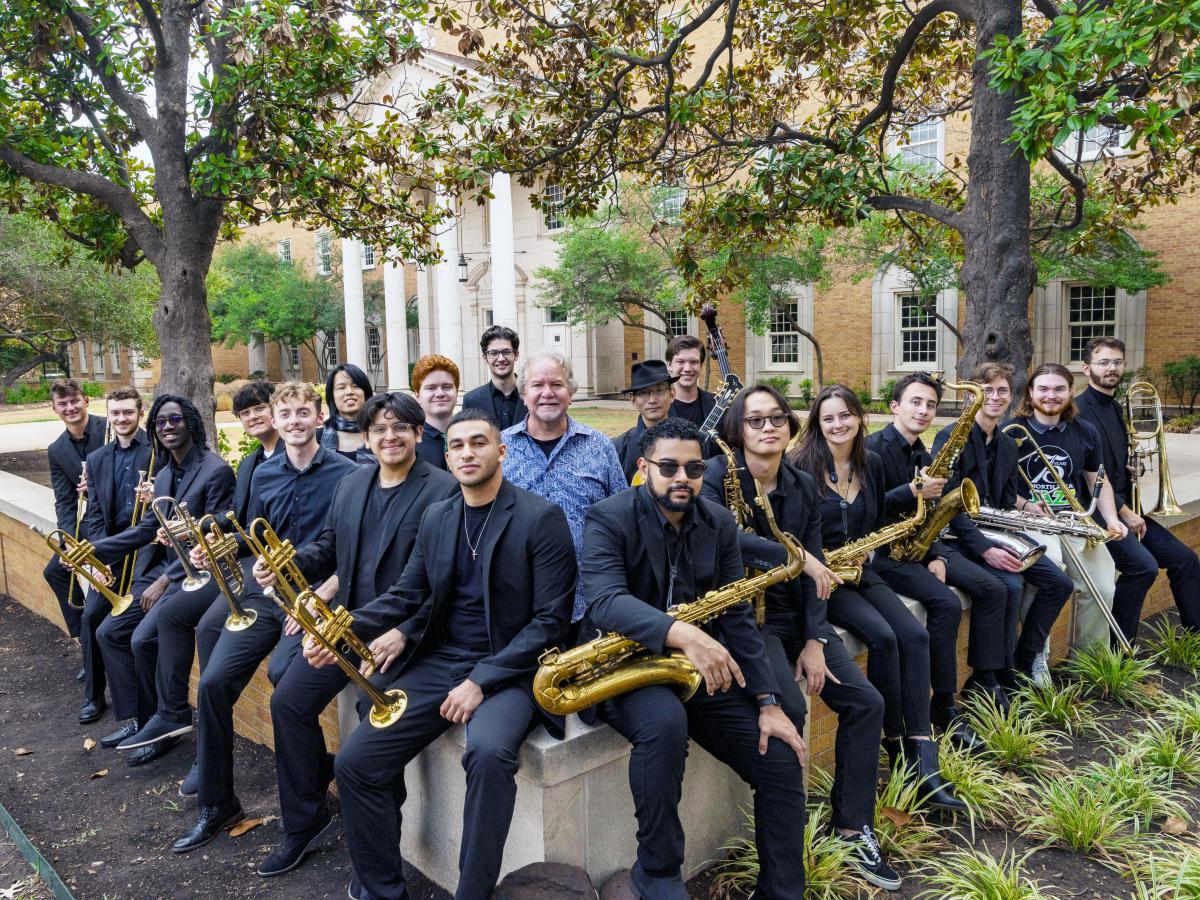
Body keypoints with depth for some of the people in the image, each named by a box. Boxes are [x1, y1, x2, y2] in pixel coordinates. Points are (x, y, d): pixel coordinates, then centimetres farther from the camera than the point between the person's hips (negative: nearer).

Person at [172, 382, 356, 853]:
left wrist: (321, 595, -18)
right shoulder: (263, 475, 12)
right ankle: (216, 804, 13)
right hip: (265, 593, 6)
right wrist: (251, 564, -1)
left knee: (281, 673, -27)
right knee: (213, 683, -5)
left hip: (316, 595, -5)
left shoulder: (345, 473, -5)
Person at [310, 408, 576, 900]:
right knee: (354, 762, -5)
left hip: (508, 669, -5)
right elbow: (407, 594, 13)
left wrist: (481, 680, -19)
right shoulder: (436, 518, 10)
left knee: (489, 752, -34)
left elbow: (550, 620, -13)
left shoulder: (541, 518, -9)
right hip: (438, 662, 6)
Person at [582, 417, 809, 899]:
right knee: (665, 721, -36)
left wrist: (768, 702, -4)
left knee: (784, 762, -6)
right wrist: (681, 633, -44)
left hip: (705, 672, 5)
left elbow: (737, 616, 4)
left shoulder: (719, 523, 4)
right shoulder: (609, 518, -12)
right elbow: (604, 601, -28)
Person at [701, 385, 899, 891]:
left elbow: (815, 570, 5)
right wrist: (796, 555, -27)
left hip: (795, 613, 6)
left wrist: (814, 640, -5)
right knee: (790, 708, -26)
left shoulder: (803, 486, 6)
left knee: (866, 703, -3)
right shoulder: (717, 475, -11)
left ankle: (853, 827, 12)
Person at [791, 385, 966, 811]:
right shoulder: (802, 465, -8)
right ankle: (897, 747, -8)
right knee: (882, 636, -26)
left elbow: (878, 519, 18)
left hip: (860, 570, 6)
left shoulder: (871, 463, 9)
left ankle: (925, 763, -17)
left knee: (914, 635, -17)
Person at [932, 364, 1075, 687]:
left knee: (1059, 583, 0)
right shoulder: (951, 437, -13)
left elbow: (1005, 502, 17)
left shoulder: (1008, 446, 13)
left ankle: (1022, 662, 14)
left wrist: (1027, 507, -6)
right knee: (1011, 585, -29)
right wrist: (985, 549, -27)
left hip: (996, 532, 9)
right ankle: (993, 679, -12)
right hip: (960, 536, -8)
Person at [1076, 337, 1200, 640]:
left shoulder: (1115, 408, 15)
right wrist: (1125, 513, -15)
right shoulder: (1079, 411, -15)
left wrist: (1134, 468, 2)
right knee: (1143, 566, -24)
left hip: (1123, 507, 9)